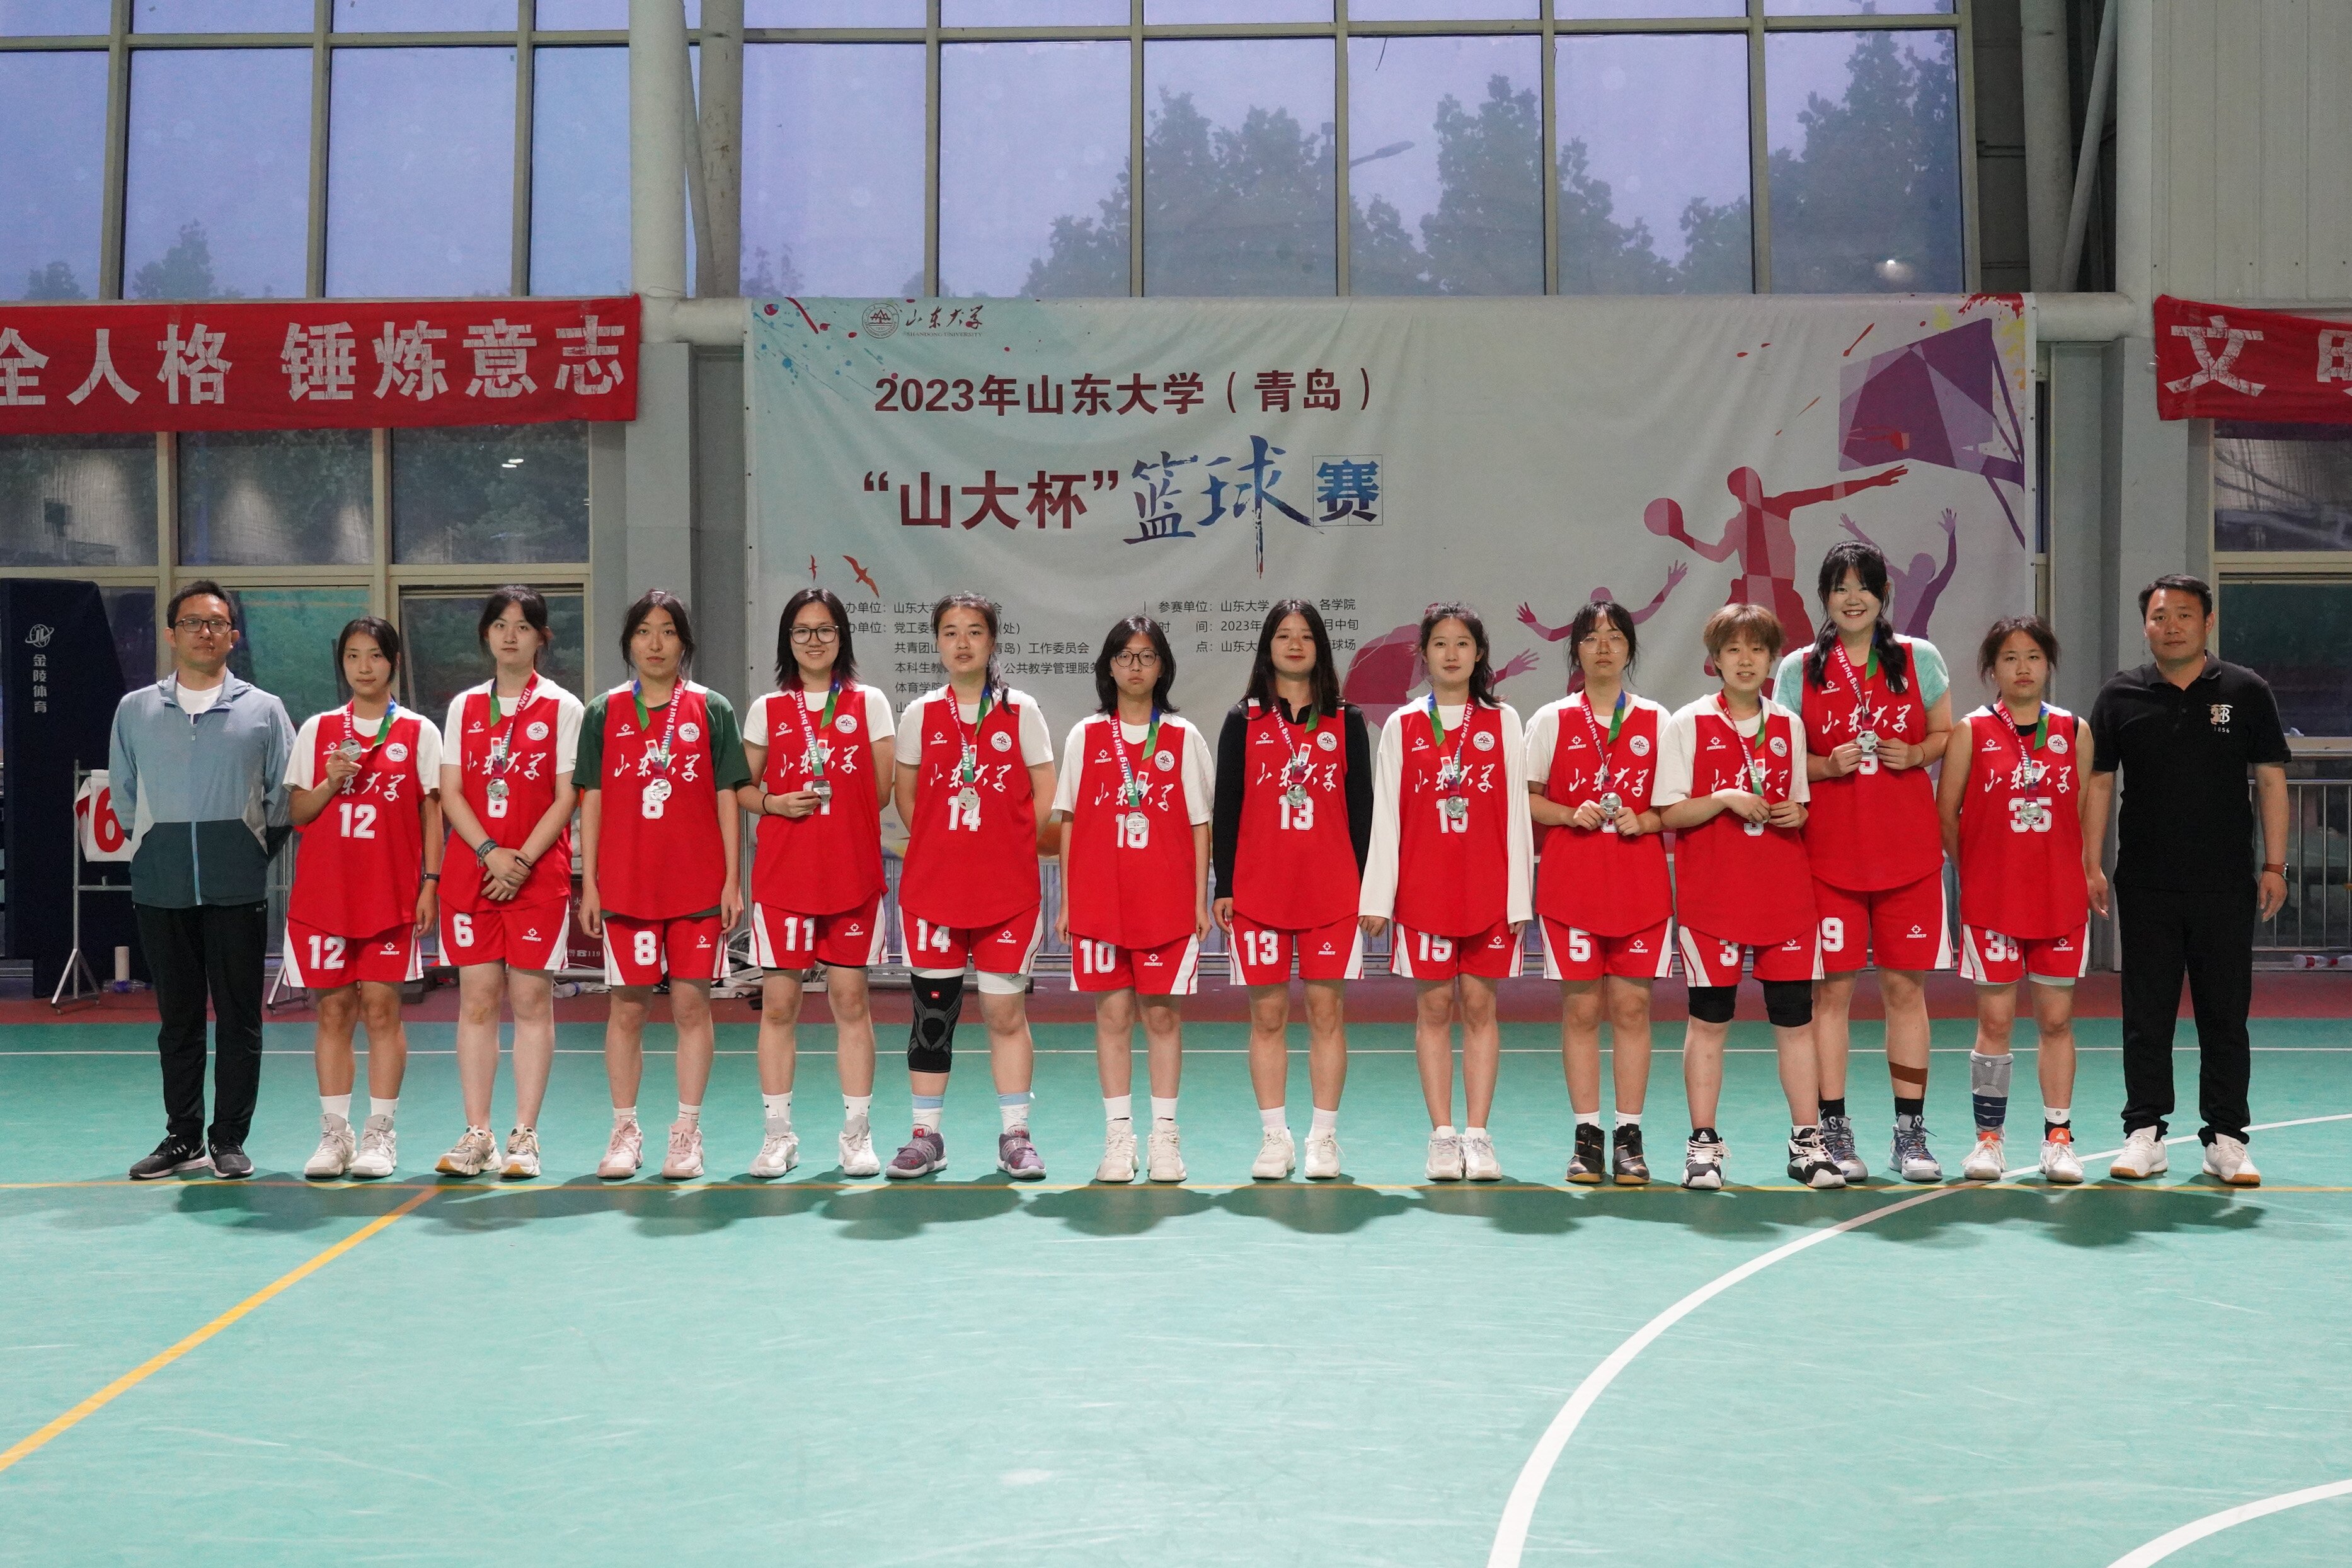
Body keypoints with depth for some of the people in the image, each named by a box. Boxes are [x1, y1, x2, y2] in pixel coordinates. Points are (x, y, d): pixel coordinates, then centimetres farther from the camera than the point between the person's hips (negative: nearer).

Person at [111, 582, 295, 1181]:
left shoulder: (263, 710, 5)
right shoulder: (134, 710, 10)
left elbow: (285, 796, 8)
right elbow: (123, 794, 17)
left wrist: (254, 855, 5)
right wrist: (151, 846, 11)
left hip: (238, 890, -1)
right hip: (161, 890, 2)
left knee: (239, 1016, 0)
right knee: (178, 1017, 7)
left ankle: (229, 1140, 9)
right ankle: (182, 1138, 16)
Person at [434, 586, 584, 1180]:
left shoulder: (563, 708, 3)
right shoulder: (464, 707, 11)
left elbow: (566, 798, -3)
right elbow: (451, 793, 5)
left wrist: (523, 861, -13)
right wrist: (491, 853, -10)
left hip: (538, 873, -2)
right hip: (470, 870, 3)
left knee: (531, 999, -1)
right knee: (477, 999, 2)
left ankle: (524, 1137, 4)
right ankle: (476, 1136, 7)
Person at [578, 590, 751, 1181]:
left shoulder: (712, 711, 4)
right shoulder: (604, 713, 7)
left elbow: (727, 799, 3)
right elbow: (591, 801, 6)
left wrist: (732, 879, -2)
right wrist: (588, 883, 1)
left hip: (697, 883, -1)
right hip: (625, 882, 1)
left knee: (691, 1004, 1)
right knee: (627, 1007, 5)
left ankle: (687, 1133, 10)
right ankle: (625, 1133, 15)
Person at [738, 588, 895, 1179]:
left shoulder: (869, 703, 7)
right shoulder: (767, 709, 8)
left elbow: (883, 788, 7)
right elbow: (742, 788, 11)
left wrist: (842, 815, -4)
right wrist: (773, 803, -7)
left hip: (853, 870, 0)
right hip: (782, 874, 1)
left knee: (850, 999, 2)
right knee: (778, 1002, 0)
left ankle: (857, 1134, 11)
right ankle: (779, 1134, 10)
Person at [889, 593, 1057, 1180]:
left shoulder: (1021, 711, 2)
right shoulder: (920, 714, 6)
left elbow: (1045, 793, 5)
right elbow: (905, 794, 12)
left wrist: (1012, 847, 0)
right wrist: (944, 845, 5)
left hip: (1009, 889, -1)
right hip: (931, 887, 1)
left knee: (1006, 1012, 2)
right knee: (932, 1011, 3)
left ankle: (1014, 1136, 13)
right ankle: (926, 1136, 13)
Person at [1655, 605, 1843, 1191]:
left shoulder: (1790, 726, 10)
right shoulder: (1688, 724, -1)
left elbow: (1800, 804, 18)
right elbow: (1669, 813, -3)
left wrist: (1797, 814, -4)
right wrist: (1724, 800, -17)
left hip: (1785, 894, 3)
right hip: (1711, 897, -3)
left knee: (1796, 1019, 3)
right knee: (1708, 1020, 1)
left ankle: (1807, 1142, 11)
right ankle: (1703, 1144, 10)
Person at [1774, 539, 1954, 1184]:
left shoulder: (1920, 659, 7)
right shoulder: (1798, 669, 4)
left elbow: (1948, 736, 13)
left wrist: (1915, 754, -7)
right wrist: (1827, 766, -12)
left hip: (1909, 848, 1)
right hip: (1827, 850, -1)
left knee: (1906, 987, 3)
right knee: (1832, 989, -1)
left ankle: (1911, 1135, 12)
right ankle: (1833, 1132, 8)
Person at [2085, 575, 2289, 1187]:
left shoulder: (2246, 691, 3)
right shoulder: (2120, 696, 4)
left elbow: (2271, 779, 5)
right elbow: (2098, 783, 6)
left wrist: (2274, 866, 0)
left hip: (2226, 885, 0)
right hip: (2145, 887, 0)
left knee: (2225, 1015, 5)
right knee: (2146, 1015, 5)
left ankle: (2225, 1138, 14)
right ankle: (2144, 1134, 13)